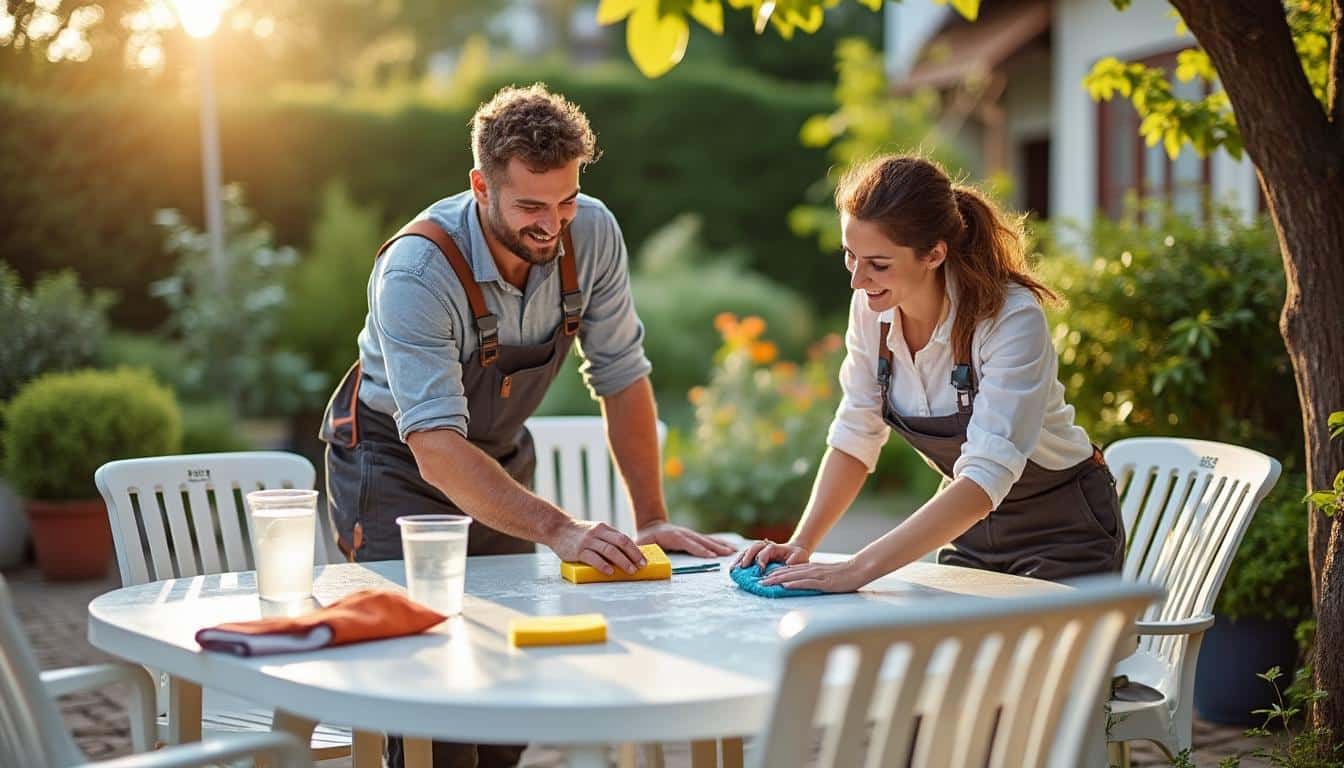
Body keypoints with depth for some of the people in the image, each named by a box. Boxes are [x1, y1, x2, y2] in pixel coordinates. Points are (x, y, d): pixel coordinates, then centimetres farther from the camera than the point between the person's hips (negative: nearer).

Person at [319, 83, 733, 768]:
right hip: (397, 463, -5)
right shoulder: (416, 272, -31)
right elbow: (435, 445, -37)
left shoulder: (592, 234, -16)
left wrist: (652, 519, -13)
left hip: (500, 457, 5)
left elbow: (621, 377, -8)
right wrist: (558, 530, -47)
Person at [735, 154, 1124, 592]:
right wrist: (800, 546, -15)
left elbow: (985, 478, -36)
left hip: (1062, 530, -5)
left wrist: (860, 569, -42)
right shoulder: (871, 308, -11)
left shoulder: (1013, 320, -29)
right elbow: (855, 439, -2)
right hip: (970, 526, 5)